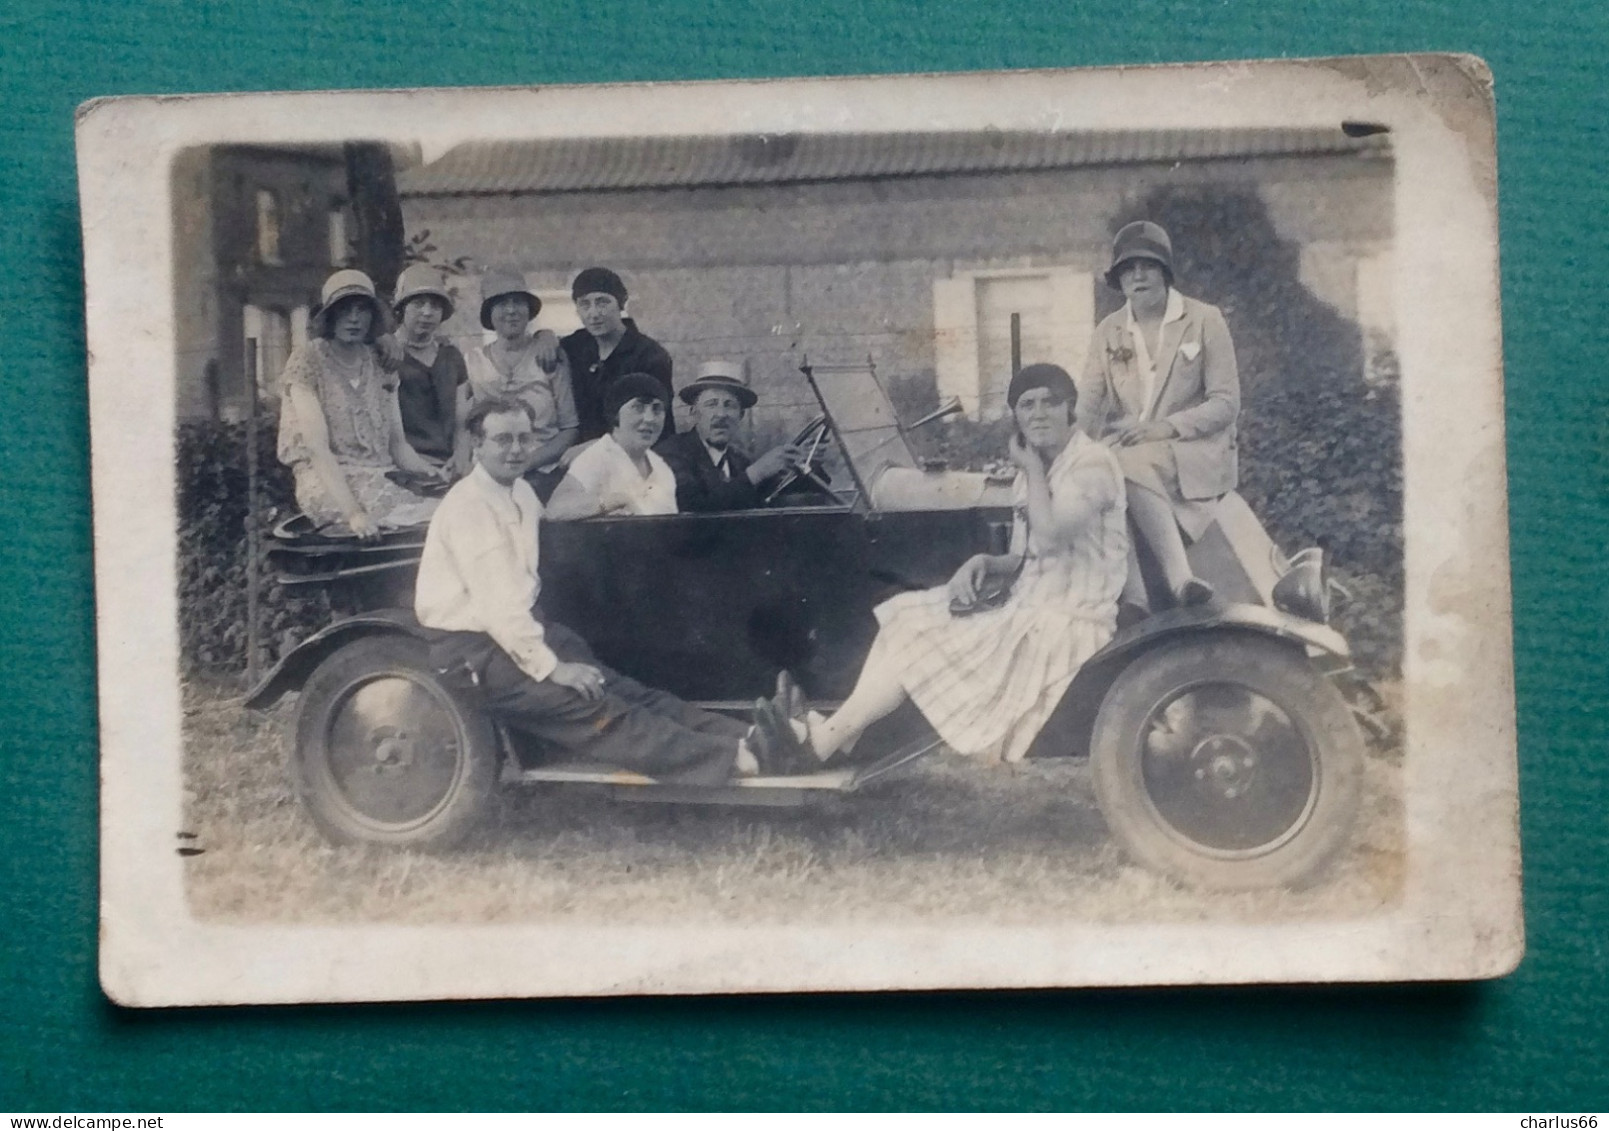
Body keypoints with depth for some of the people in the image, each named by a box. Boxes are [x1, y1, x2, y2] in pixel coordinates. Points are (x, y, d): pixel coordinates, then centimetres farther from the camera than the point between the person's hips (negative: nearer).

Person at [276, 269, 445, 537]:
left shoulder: (380, 364, 14)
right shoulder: (307, 361, -2)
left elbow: (397, 444, 11)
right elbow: (317, 447, -13)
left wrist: (428, 470, -12)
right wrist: (352, 512, -26)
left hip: (381, 480, 5)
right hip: (328, 483, -5)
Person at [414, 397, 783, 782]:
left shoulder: (521, 492, 9)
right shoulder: (469, 506, -18)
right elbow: (495, 601, -24)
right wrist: (550, 666, -25)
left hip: (521, 626, 8)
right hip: (472, 649, -8)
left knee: (620, 688, -8)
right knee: (591, 706, -20)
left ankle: (741, 738, -18)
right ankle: (726, 757, -29)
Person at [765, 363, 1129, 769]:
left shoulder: (1093, 464, -12)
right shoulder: (1036, 470, 14)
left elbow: (1049, 537, -27)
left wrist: (1031, 469, -14)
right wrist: (983, 563, -3)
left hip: (1068, 624, -8)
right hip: (1028, 606, 8)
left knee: (920, 640, -16)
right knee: (908, 619, -6)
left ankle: (824, 741, -11)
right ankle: (829, 738, -15)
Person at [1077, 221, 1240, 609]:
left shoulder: (1205, 320, 2)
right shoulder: (1108, 331, 12)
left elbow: (1226, 403, -4)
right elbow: (1089, 406, 4)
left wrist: (1168, 427, -20)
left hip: (1194, 453, -3)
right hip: (1126, 451, 3)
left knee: (1131, 464, -36)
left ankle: (1179, 579, -40)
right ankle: (1131, 600, -40)